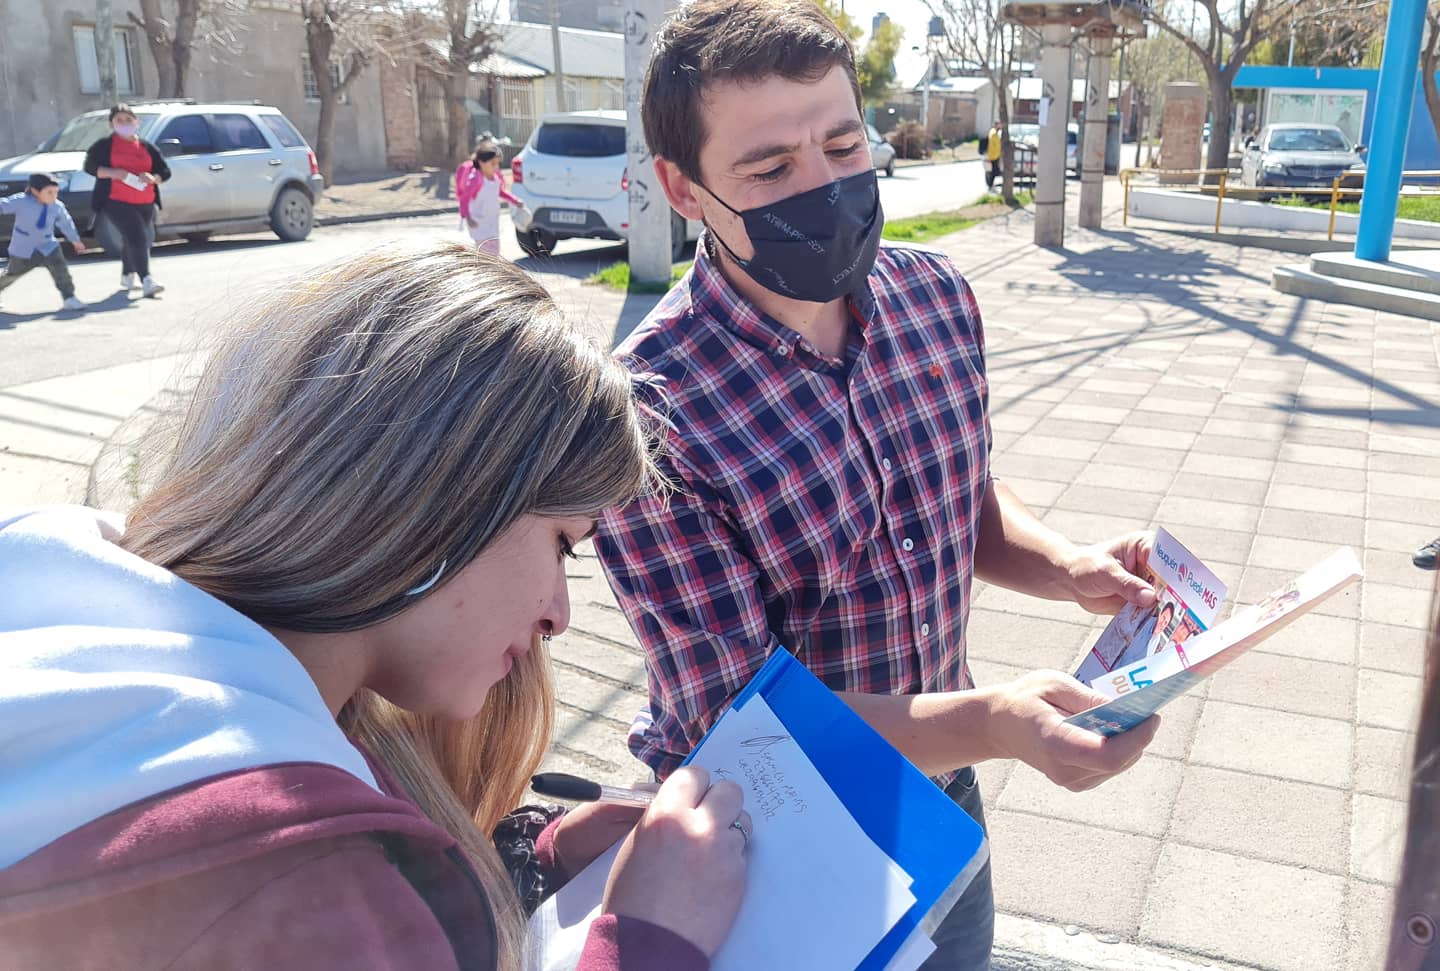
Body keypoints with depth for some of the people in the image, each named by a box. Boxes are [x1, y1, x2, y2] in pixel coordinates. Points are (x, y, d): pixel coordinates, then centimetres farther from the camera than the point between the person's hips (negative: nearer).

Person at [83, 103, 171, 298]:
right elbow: (89, 165, -2)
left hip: (144, 203, 5)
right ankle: (146, 281, -31)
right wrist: (112, 173, -19)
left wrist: (152, 178, -12)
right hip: (116, 202, -5)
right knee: (137, 237, -22)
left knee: (131, 241, 20)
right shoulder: (104, 145, 3)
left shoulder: (146, 147, 13)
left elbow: (165, 171, 11)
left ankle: (126, 277, 41)